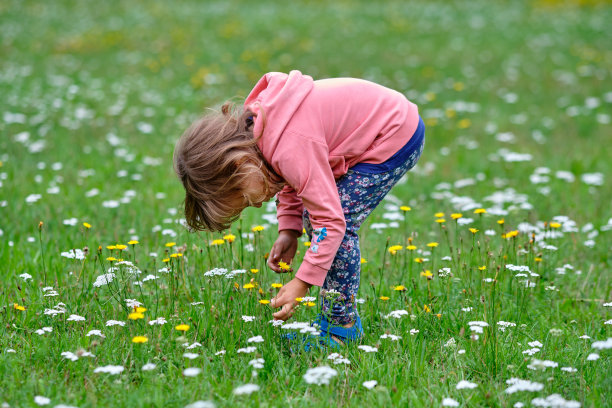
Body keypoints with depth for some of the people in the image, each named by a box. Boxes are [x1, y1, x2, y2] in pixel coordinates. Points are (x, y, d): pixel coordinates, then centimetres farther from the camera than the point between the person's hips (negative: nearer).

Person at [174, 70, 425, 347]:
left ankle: (341, 327, -3)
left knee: (331, 223, -15)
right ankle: (331, 319, 14)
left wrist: (301, 283, -27)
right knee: (311, 218, 6)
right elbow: (291, 181, 13)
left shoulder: (291, 148, -33)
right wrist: (288, 231, 0)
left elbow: (330, 220, -30)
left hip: (396, 137, -10)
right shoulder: (254, 125, -4)